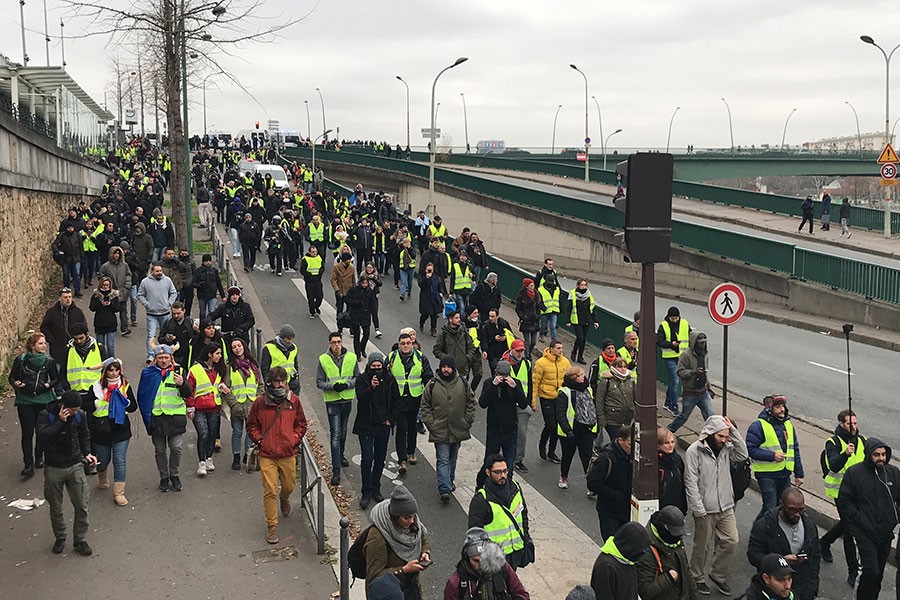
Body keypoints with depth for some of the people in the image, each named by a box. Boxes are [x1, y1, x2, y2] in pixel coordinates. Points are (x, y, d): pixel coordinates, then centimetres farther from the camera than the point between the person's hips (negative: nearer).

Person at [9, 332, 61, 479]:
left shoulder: (49, 361, -1)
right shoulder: (20, 360, -3)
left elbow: (56, 379, 8)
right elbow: (12, 377, 5)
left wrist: (49, 385, -12)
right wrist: (15, 384, -16)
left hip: (44, 400, 2)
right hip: (25, 401, -2)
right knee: (27, 433, -5)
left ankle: (39, 457, 32)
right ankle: (28, 465, -2)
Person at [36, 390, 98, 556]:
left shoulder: (80, 415, -3)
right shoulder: (46, 416, -13)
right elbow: (42, 436, -29)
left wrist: (86, 453, 2)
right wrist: (60, 422, -31)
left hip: (75, 466, 2)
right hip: (53, 468, -2)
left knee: (82, 505, 1)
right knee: (55, 508, 12)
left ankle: (80, 540, 16)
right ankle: (60, 538, 32)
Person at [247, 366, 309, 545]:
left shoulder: (293, 401, 1)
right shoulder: (260, 402, -3)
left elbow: (301, 423, 13)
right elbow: (251, 425, 10)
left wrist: (295, 439, -1)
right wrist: (258, 439, -5)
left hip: (288, 454, 2)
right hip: (267, 455, -2)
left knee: (289, 486, 16)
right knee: (270, 491, -6)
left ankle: (284, 499, 53)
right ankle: (271, 527, 4)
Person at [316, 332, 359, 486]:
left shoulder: (352, 358, -1)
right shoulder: (323, 359, -6)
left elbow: (357, 378, 4)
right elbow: (319, 382, -4)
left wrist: (346, 384, -15)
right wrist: (332, 386, -22)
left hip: (347, 399, 3)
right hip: (332, 401, -3)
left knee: (343, 432, 20)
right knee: (335, 435, -9)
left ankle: (340, 455, 46)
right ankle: (336, 470, -9)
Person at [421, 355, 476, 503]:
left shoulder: (462, 384, 0)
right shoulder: (432, 385, -5)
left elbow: (471, 402, 9)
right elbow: (425, 406, 1)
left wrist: (468, 421, 2)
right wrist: (431, 424, -6)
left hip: (458, 430, 3)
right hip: (440, 431, -3)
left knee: (452, 458, 19)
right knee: (443, 460, -7)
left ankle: (449, 481, 37)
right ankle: (444, 489, -12)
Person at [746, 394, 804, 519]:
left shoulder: (788, 425, 12)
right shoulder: (758, 426, -11)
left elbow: (795, 450, 18)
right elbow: (751, 449, -16)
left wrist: (799, 474, 16)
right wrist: (772, 456, -22)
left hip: (785, 475, 7)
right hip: (766, 475, -7)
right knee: (771, 509, -8)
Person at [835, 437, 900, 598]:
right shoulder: (854, 473, -8)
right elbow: (844, 502, -6)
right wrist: (859, 521, -12)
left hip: (885, 534, 5)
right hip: (863, 534, -4)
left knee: (878, 574, 13)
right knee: (870, 571, -15)